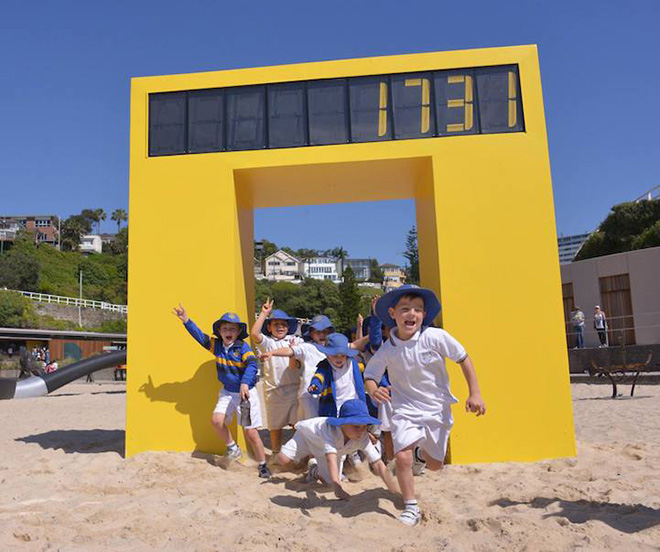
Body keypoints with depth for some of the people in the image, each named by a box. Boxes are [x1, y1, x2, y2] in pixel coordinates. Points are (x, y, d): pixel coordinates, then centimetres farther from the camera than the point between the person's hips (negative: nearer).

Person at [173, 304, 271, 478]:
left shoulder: (243, 348, -16)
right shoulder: (216, 345, 0)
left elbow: (252, 365, -28)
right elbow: (200, 336, 4)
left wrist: (245, 382, -43)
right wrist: (186, 321, -5)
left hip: (246, 392, -5)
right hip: (227, 392, 5)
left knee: (251, 432, -5)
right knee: (216, 420, -16)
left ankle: (262, 465, 13)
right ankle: (232, 448, 12)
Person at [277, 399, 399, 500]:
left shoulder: (363, 438, -35)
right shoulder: (331, 430, -47)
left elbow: (378, 464, -36)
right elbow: (331, 458, -57)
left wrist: (395, 492, -45)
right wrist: (337, 488, -68)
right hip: (307, 433, -3)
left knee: (328, 481, -6)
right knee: (283, 461, -20)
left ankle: (314, 469, 27)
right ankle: (308, 456, 13)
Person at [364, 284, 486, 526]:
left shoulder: (435, 337, -17)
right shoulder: (387, 349, -13)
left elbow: (463, 359, -6)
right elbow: (370, 375, -2)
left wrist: (475, 394, -8)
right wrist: (373, 390, -25)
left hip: (437, 408, 1)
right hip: (405, 409, -1)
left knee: (434, 465, 13)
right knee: (402, 457, -20)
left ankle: (422, 450, 52)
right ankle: (411, 508, 3)